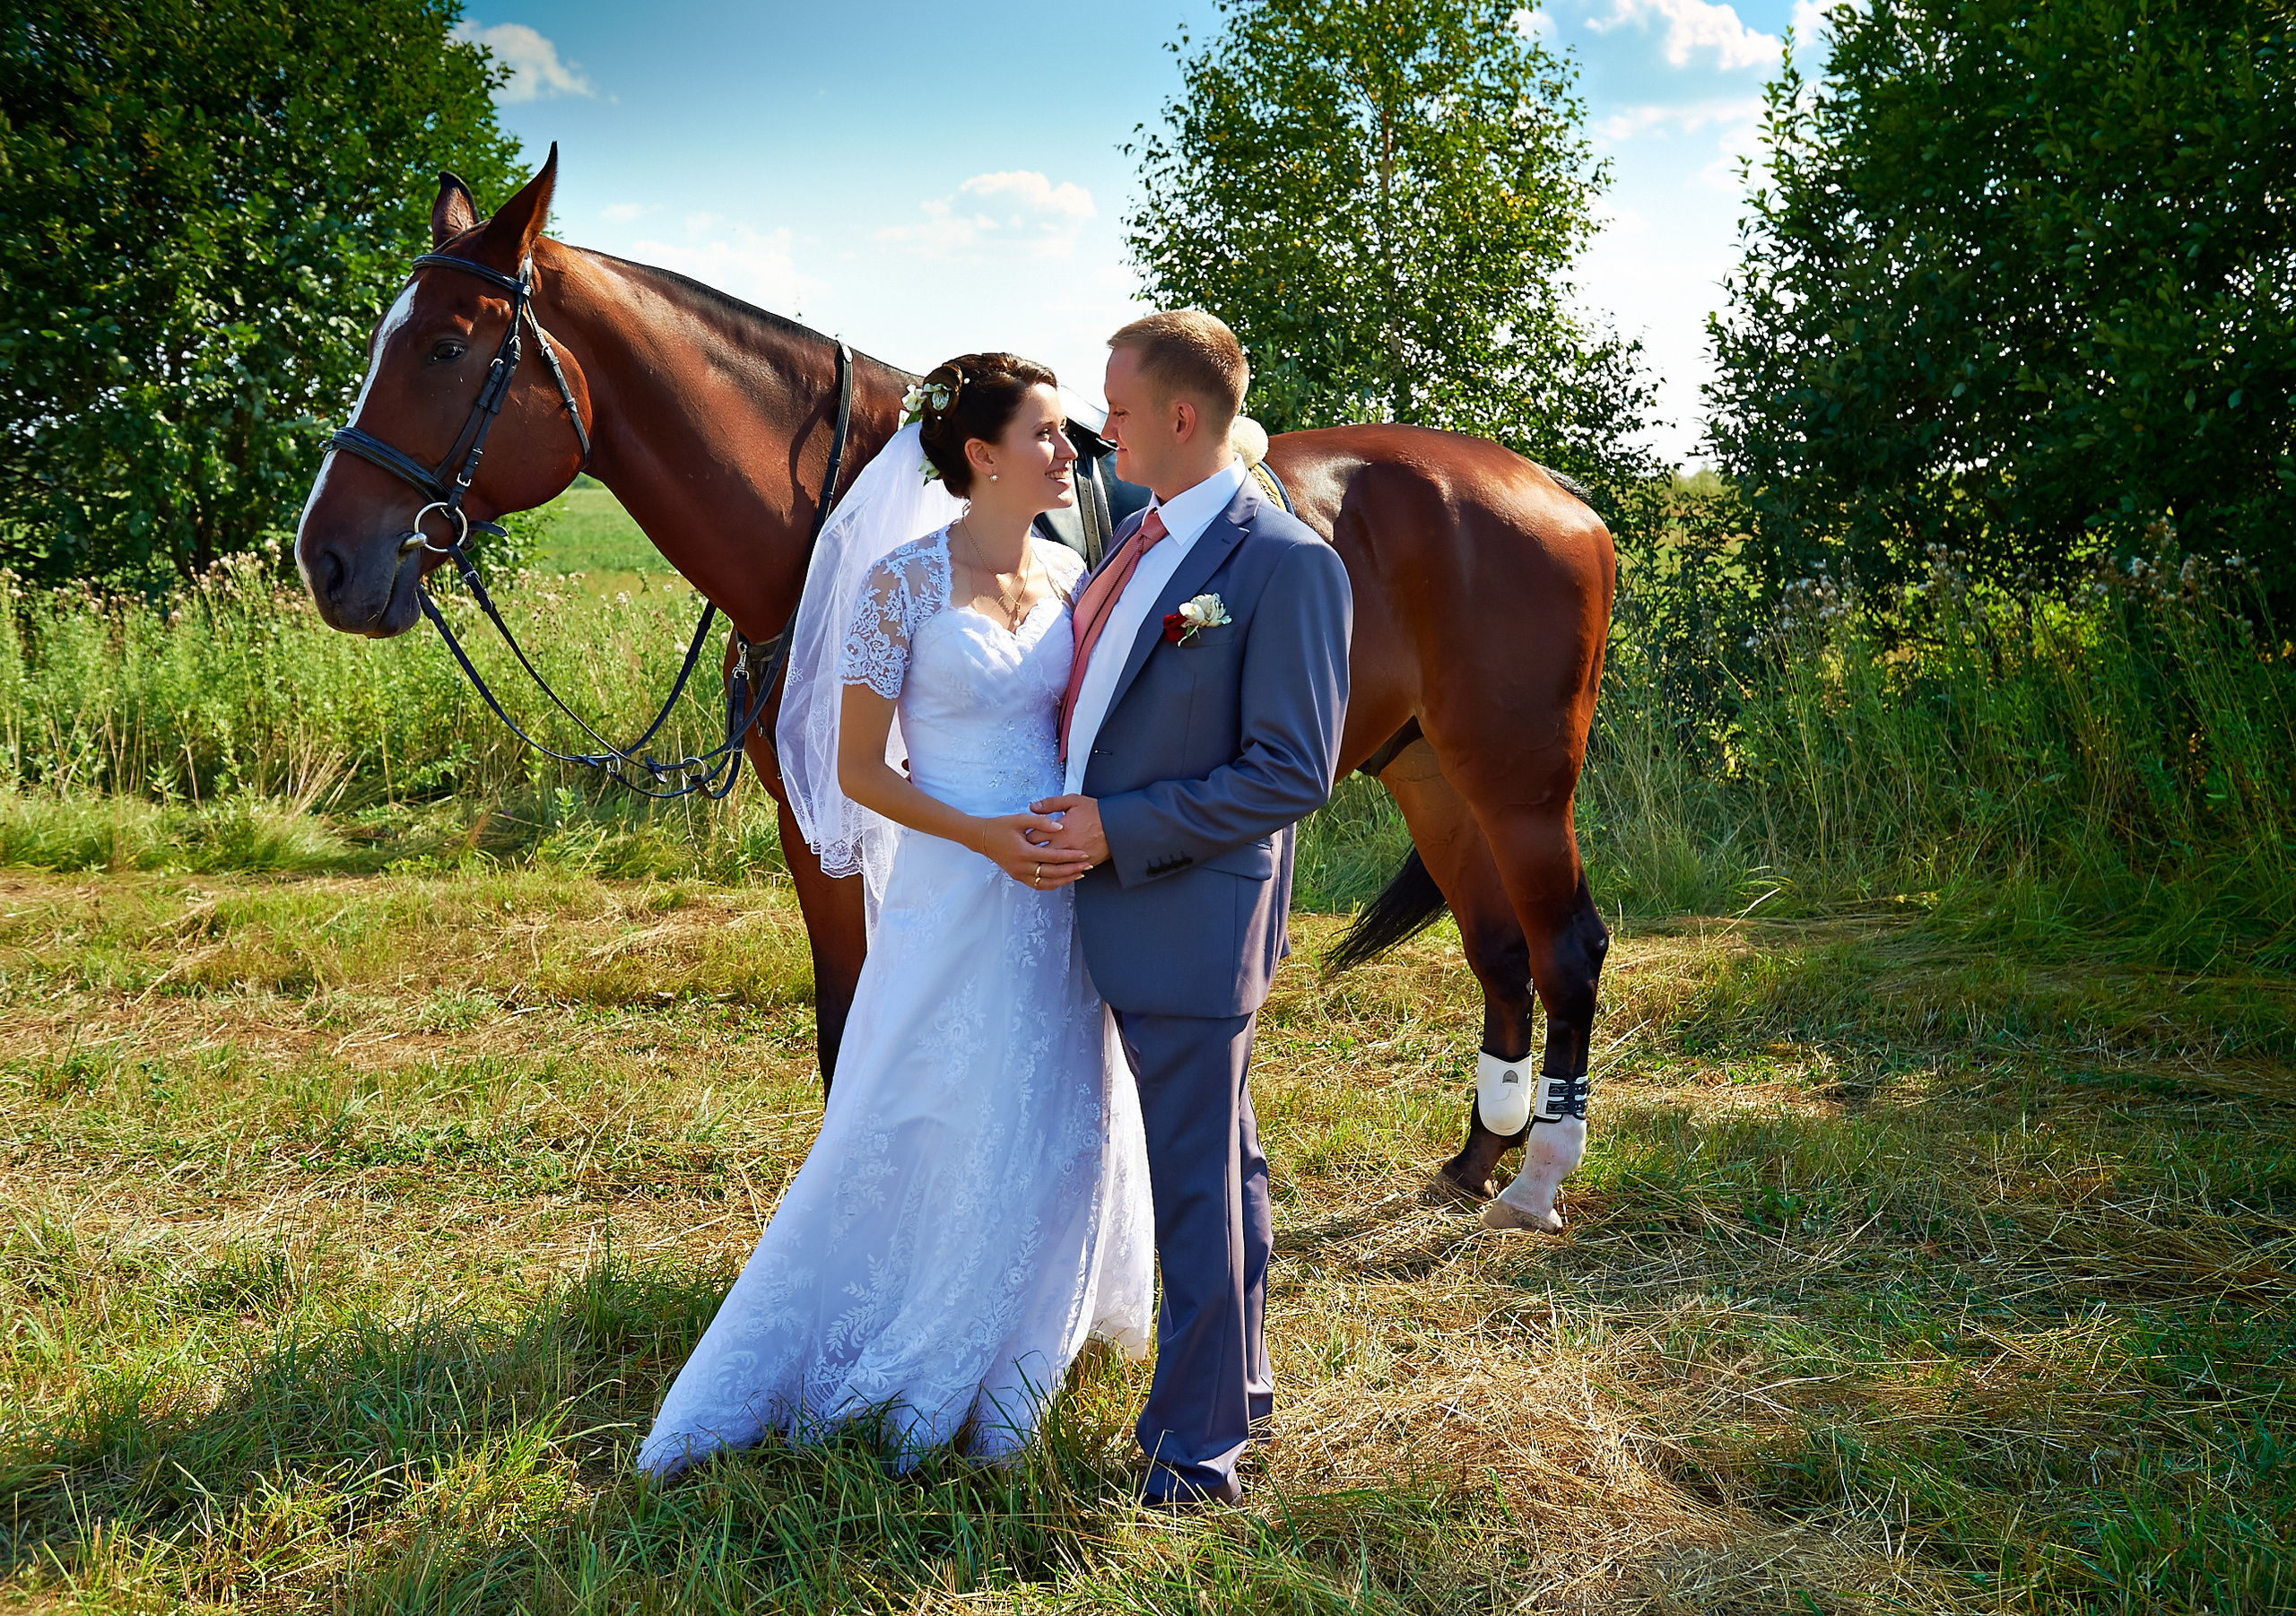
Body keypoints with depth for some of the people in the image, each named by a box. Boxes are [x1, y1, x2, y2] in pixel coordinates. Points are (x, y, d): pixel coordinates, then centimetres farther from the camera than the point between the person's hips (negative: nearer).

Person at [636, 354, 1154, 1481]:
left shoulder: (1069, 575, 5)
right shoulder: (904, 582, -12)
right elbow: (858, 770, -10)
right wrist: (985, 836, -20)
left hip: (1058, 886, 6)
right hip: (952, 895, -6)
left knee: (1057, 1127, 12)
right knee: (925, 1132, 2)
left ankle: (998, 1365, 32)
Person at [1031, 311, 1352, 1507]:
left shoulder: (1286, 564, -17)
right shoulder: (1140, 535, 10)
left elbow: (1292, 774, -20)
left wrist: (1119, 830, -20)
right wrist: (1077, 815, 9)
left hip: (1193, 924, -8)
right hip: (1125, 908, 8)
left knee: (1198, 1187, 2)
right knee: (1215, 1165, 20)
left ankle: (1198, 1448, 15)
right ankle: (1241, 1387, 36)